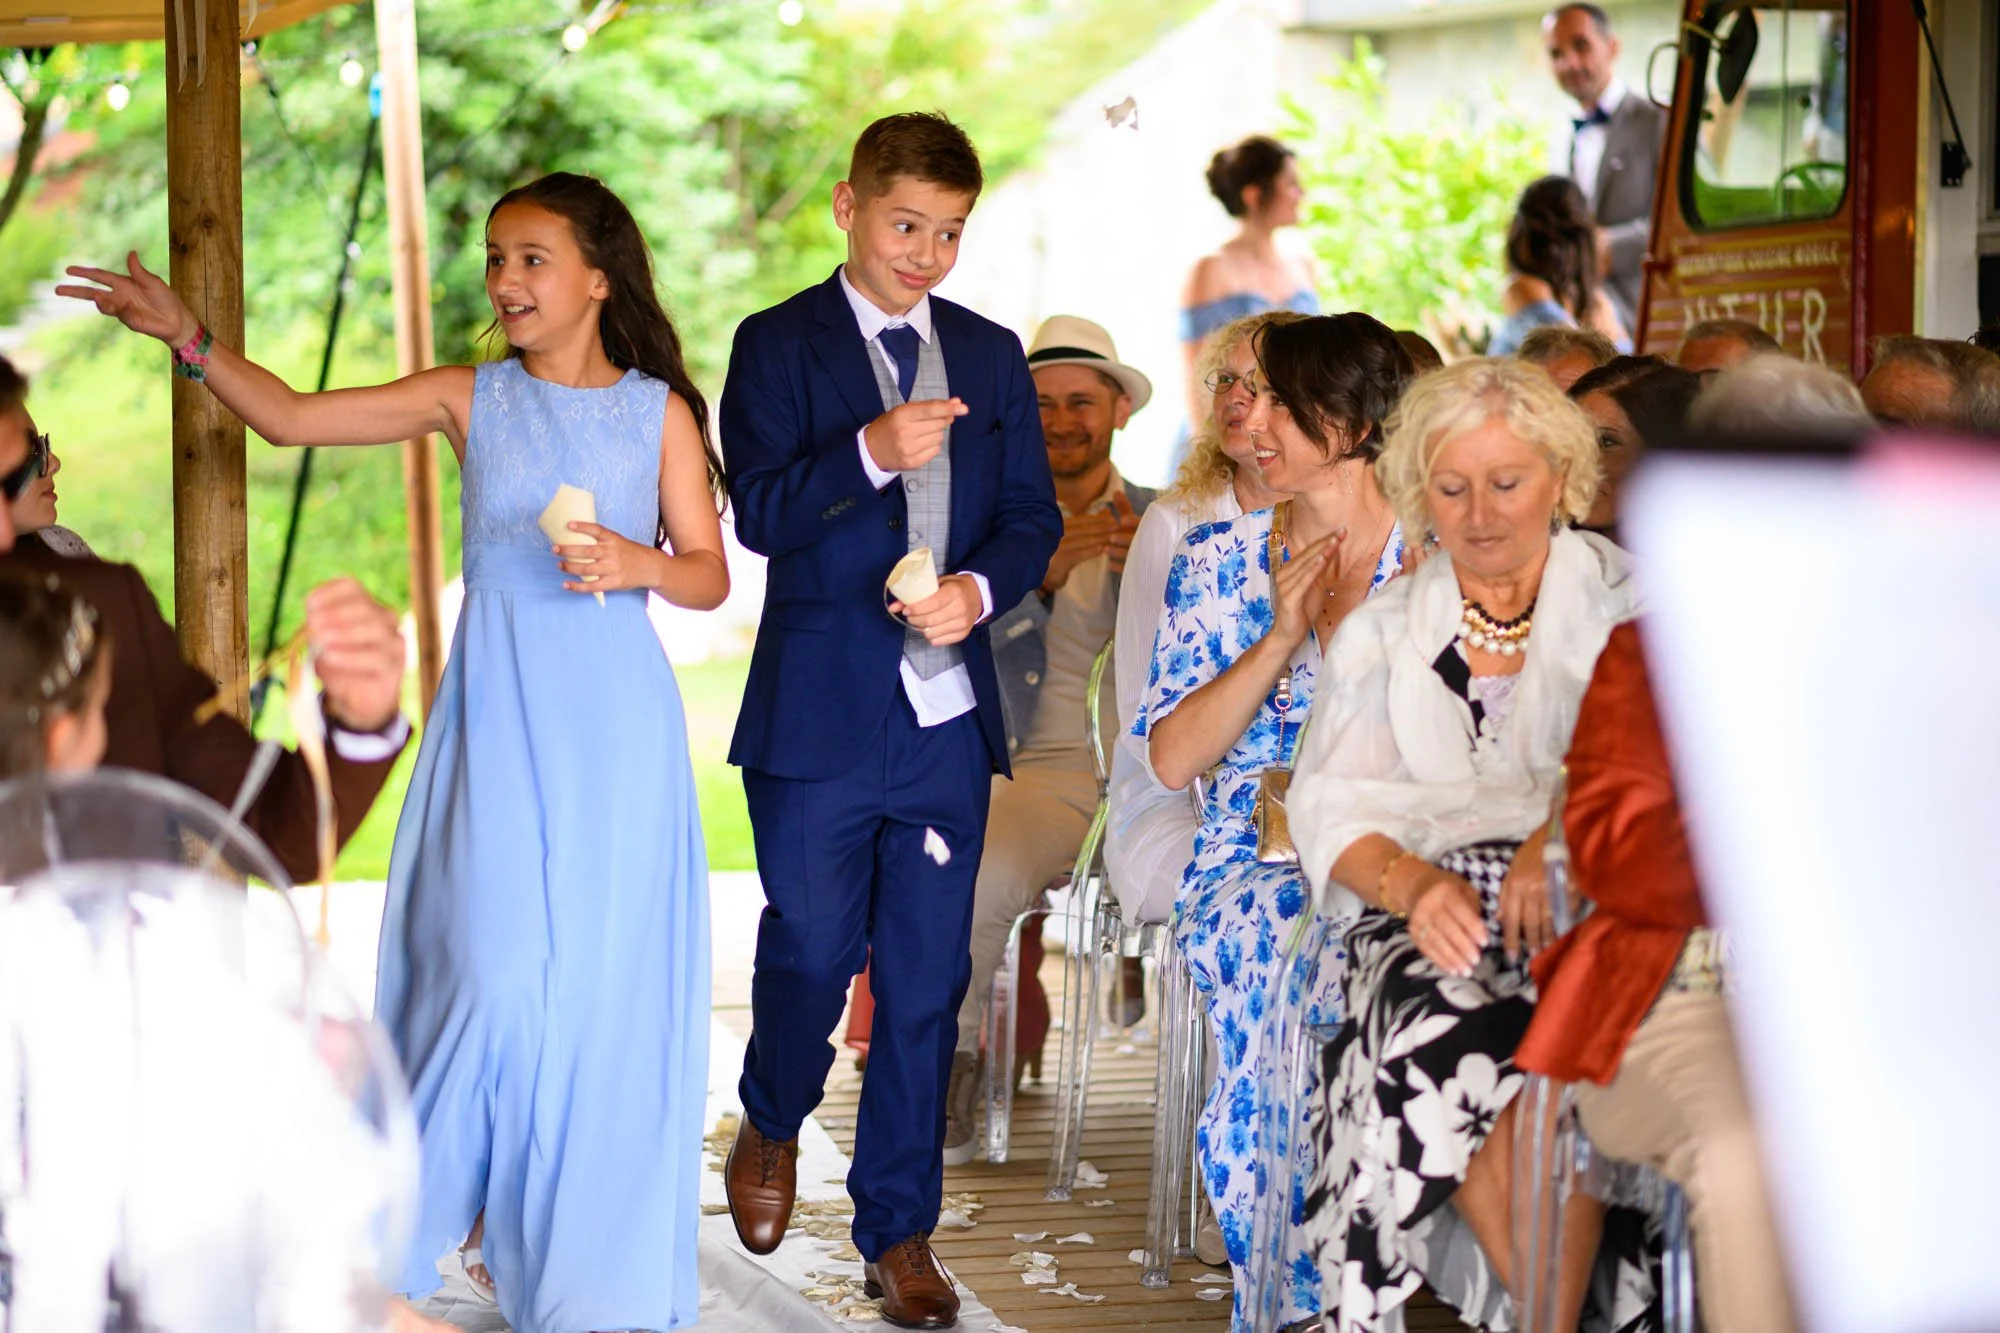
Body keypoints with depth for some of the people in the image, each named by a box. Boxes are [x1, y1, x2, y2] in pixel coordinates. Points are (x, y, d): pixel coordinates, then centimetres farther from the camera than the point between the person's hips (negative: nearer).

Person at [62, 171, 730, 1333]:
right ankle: (450, 1195, 16)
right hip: (497, 715, 0)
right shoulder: (470, 400, 3)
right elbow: (293, 418, -2)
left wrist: (636, 564, -16)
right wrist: (188, 337, -12)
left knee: (603, 978, 2)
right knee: (492, 968, -7)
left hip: (613, 725, 0)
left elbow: (709, 574, 4)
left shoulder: (660, 410, 3)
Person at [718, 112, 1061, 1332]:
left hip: (948, 716, 3)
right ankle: (773, 1127, 34)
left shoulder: (991, 358, 12)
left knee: (928, 981, 4)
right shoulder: (779, 347, 0)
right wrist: (870, 453, -29)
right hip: (818, 719, -3)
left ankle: (900, 1231, 13)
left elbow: (1034, 519, 12)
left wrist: (982, 590, -9)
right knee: (811, 957, 4)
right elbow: (761, 514, -12)